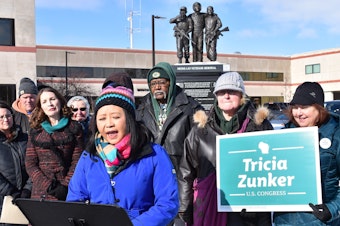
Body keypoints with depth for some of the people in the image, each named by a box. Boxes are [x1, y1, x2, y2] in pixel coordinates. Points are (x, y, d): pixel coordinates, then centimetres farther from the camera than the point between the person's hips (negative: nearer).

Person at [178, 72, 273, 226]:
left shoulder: (259, 125, 5)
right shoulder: (201, 129, 8)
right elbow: (186, 173, 10)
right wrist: (184, 208, 6)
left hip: (248, 213, -1)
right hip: (208, 210, 1)